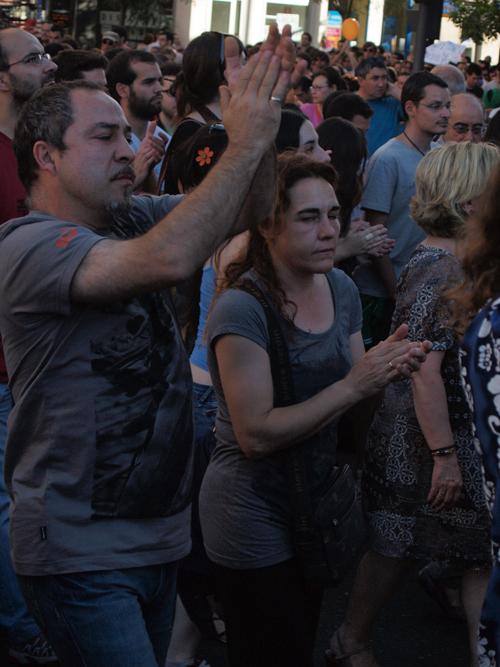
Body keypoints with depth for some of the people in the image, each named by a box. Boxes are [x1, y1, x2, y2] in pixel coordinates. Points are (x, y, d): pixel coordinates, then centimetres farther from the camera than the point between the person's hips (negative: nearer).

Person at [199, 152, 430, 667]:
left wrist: (385, 368, -11)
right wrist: (353, 387, -26)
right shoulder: (241, 309, -22)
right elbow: (256, 434, -26)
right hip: (255, 517, -7)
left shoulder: (341, 288, 0)